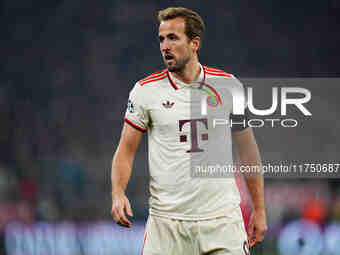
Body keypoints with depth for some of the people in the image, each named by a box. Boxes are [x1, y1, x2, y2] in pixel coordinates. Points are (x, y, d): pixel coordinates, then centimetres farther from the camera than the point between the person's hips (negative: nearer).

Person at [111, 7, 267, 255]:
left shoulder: (228, 86, 3)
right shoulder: (146, 90, 0)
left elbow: (247, 149, 12)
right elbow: (126, 150, 3)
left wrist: (259, 210, 11)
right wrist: (118, 194, -15)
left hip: (222, 219, 1)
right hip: (166, 222, -1)